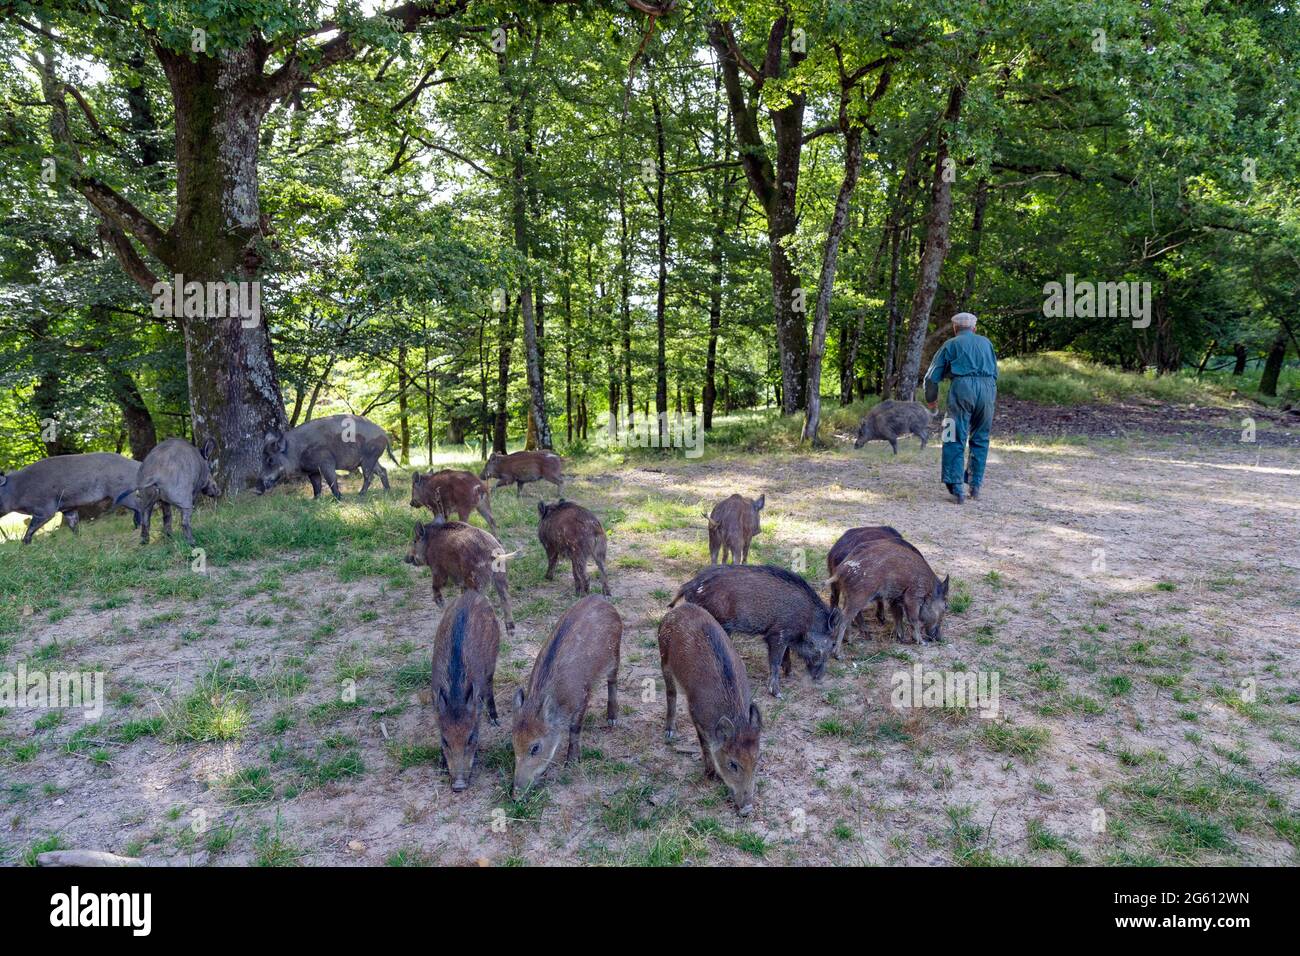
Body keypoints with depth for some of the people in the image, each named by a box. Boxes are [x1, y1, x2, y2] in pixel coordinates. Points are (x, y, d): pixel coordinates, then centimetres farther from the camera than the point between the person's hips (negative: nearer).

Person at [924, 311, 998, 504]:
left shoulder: (951, 344, 15)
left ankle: (957, 488, -9)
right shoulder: (986, 342, 24)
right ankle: (975, 485, 15)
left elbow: (932, 376, 11)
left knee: (956, 440, -2)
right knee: (980, 439, 14)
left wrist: (931, 399, 26)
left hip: (962, 387, -3)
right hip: (988, 388, 3)